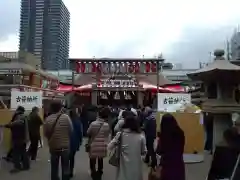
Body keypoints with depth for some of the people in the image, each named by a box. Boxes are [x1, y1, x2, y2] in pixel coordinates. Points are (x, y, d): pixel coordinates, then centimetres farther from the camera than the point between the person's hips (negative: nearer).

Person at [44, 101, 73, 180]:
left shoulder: (47, 119, -8)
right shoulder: (66, 117, -14)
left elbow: (45, 133, 1)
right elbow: (71, 130, -5)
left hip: (53, 147, 2)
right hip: (65, 146, -1)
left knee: (54, 168, 15)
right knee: (65, 167, 13)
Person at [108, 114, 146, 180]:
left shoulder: (120, 135, -11)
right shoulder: (141, 137, -9)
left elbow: (109, 147, -4)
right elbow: (143, 152, 3)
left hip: (124, 166, 0)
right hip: (136, 167, 0)